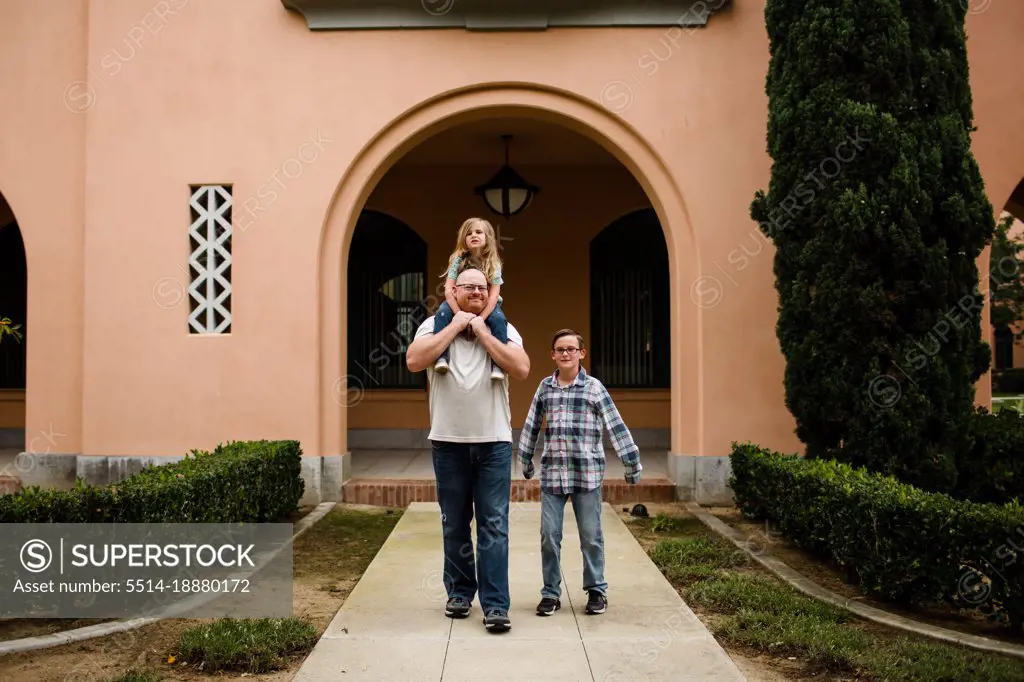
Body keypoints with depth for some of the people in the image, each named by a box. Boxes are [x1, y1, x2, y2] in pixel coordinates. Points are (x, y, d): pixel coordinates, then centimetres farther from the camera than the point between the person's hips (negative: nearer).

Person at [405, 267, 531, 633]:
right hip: (448, 441, 1)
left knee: (494, 525, -3)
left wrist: (483, 333, -9)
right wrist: (455, 326, -11)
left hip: (494, 442, 0)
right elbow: (414, 361, -14)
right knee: (454, 524, 11)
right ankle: (460, 592, 26)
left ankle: (496, 604, 0)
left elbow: (522, 369, -11)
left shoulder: (503, 329, 6)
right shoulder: (435, 325, 4)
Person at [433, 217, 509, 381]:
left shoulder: (494, 264, -11)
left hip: (486, 305, 0)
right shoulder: (458, 260, -11)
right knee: (442, 313, -30)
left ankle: (497, 363, -27)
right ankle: (441, 356, -33)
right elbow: (448, 291, -19)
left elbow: (493, 296, -20)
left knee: (498, 319, -31)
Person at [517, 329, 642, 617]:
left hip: (587, 473, -2)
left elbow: (616, 426, -3)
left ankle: (596, 590, 22)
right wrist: (525, 460, 21)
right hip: (552, 472, 3)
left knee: (590, 536, 6)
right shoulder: (545, 387, 7)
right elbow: (531, 426, 16)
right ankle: (551, 593, 17)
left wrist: (632, 464, -4)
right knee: (549, 535, 4)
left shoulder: (594, 387, -2)